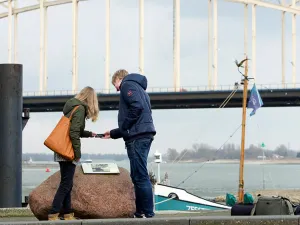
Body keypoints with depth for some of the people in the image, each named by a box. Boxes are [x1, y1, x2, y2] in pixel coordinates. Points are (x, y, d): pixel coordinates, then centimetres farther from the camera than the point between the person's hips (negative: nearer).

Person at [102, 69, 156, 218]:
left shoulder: (127, 84, -1)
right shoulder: (138, 88, 28)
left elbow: (137, 107, -18)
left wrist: (123, 128, -9)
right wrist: (113, 134, 33)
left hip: (137, 136, -10)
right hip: (143, 135, 10)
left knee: (140, 175, -9)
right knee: (138, 175, 11)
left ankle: (146, 212, -9)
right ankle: (141, 211, 13)